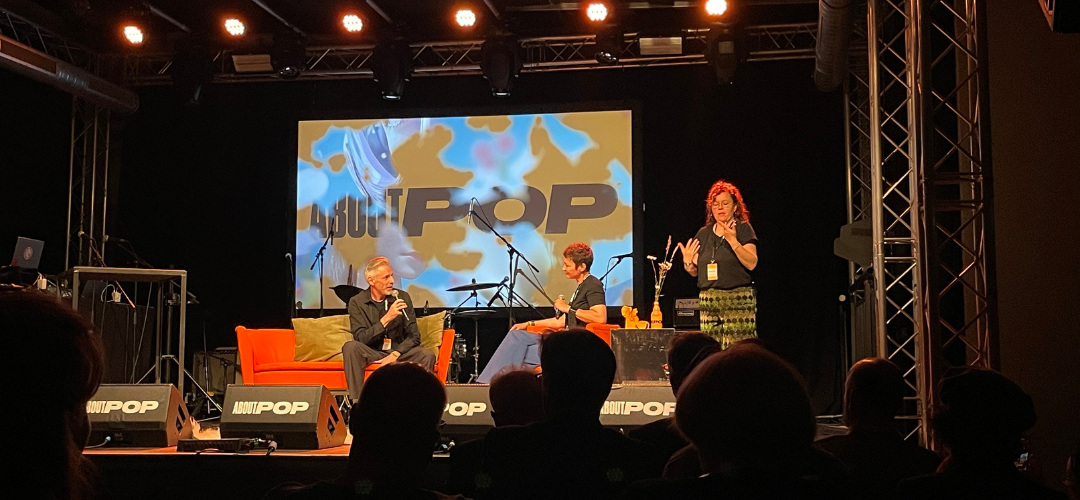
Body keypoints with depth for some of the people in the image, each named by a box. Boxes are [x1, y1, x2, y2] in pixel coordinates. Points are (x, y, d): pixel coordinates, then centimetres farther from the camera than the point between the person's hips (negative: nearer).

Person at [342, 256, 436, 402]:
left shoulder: (402, 297, 0)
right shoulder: (357, 302, -5)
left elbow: (413, 335, -3)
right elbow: (360, 338, -16)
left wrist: (395, 354, -20)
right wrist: (386, 318, -26)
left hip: (398, 352, 1)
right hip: (371, 353, -1)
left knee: (427, 355, -26)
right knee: (350, 346, -31)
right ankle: (356, 400, -28)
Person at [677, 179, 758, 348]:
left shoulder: (743, 228, 3)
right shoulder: (703, 234, 16)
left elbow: (752, 263, -9)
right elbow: (694, 271, 19)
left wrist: (733, 241, -18)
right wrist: (687, 262, -1)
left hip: (738, 300, -4)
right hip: (708, 301, 4)